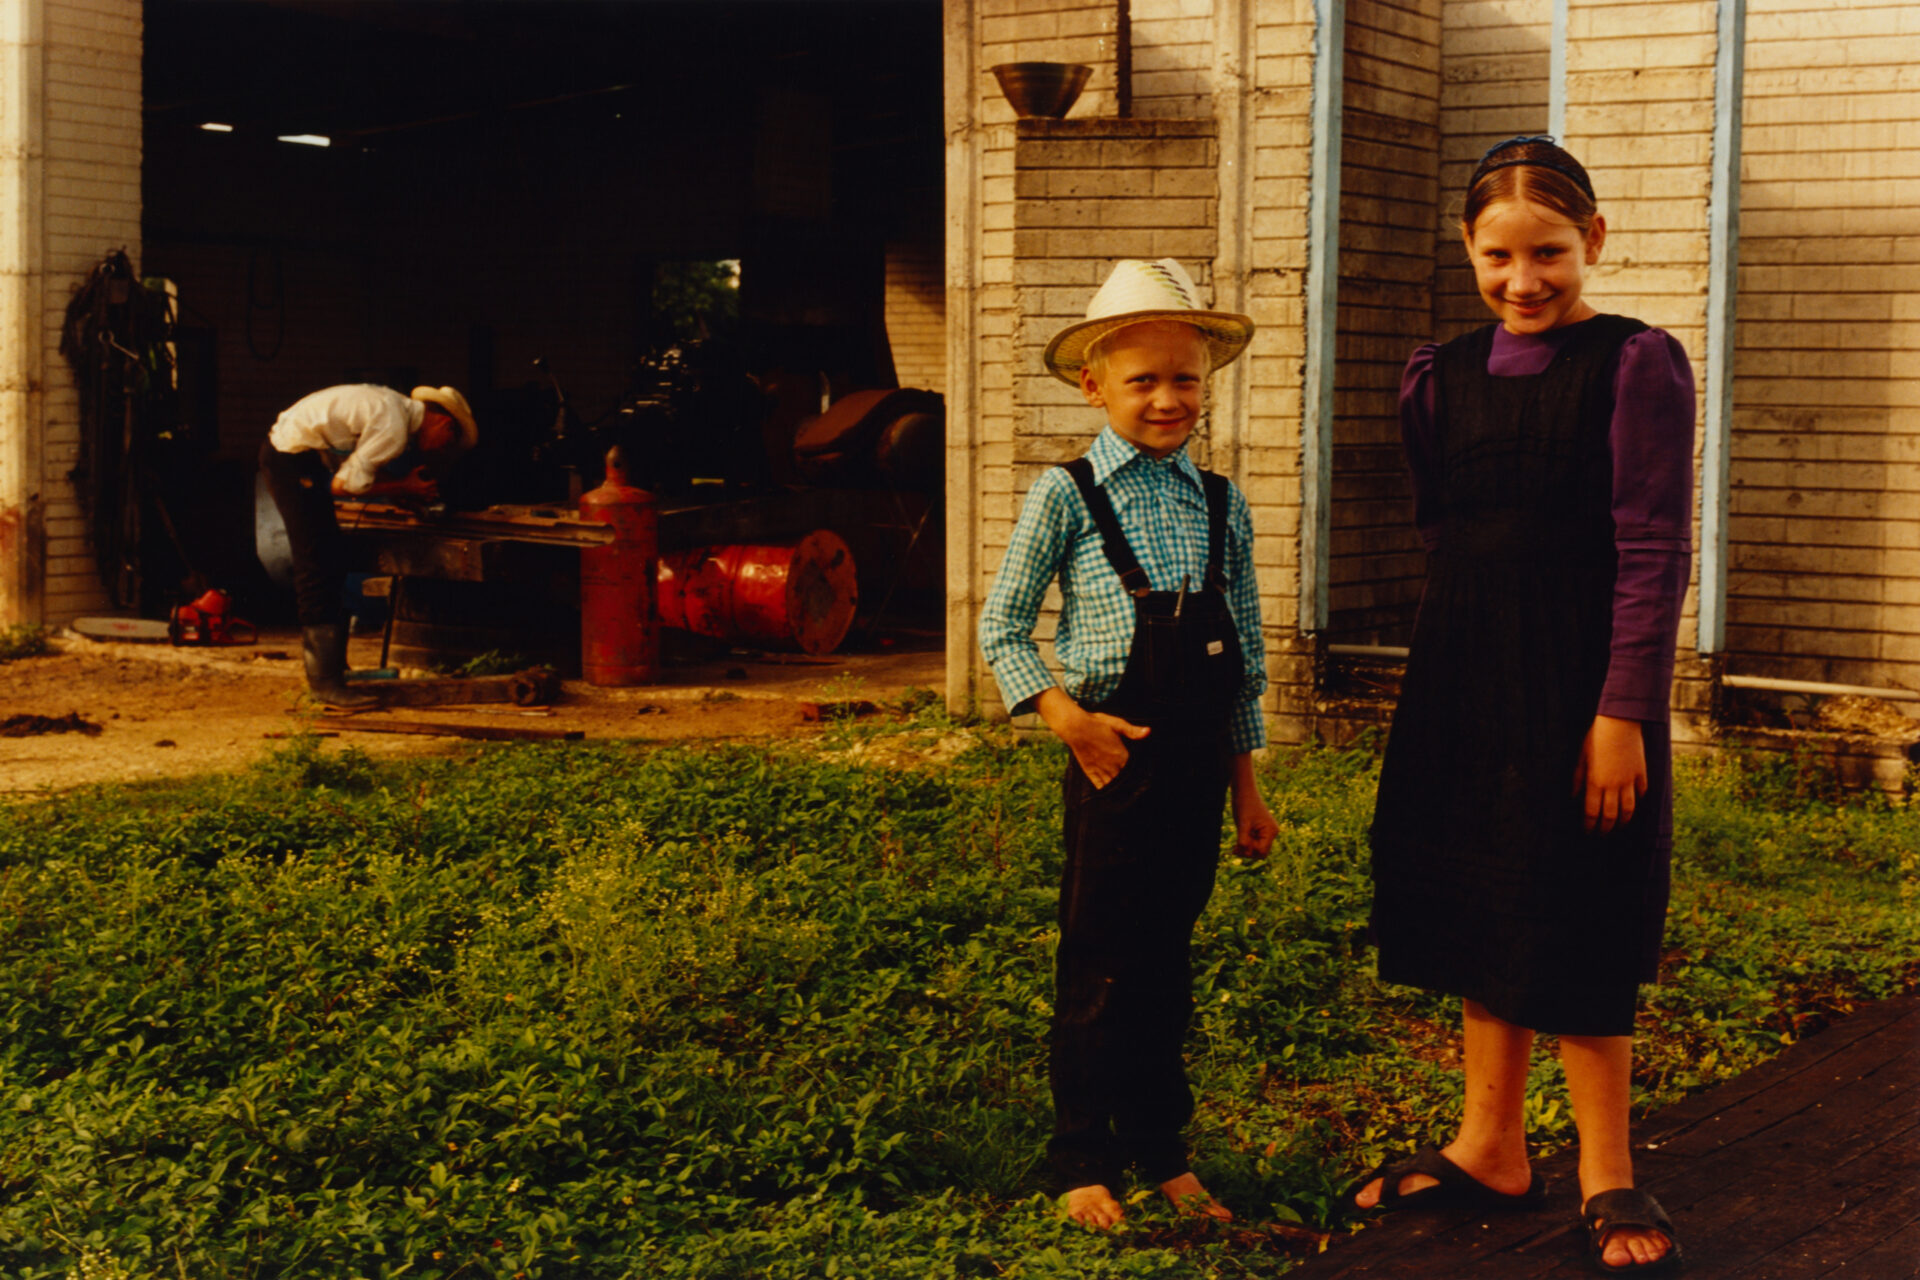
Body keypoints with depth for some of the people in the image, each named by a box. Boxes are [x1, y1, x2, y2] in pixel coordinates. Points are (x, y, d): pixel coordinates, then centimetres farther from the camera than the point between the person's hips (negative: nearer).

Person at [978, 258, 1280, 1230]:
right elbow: (1002, 627, -1)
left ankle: (1163, 1151, 25)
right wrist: (1064, 714, -16)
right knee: (1098, 968, 4)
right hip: (1114, 757, -4)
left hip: (1198, 763, 4)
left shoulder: (1223, 505, 8)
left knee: (1167, 961, 13)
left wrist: (1245, 783, 13)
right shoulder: (1067, 496, -4)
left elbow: (1244, 656, 13)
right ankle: (1084, 1161, 16)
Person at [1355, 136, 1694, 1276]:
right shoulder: (1445, 376, 8)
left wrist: (1623, 712, -16)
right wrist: (1440, 680, 8)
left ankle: (1606, 1177, 17)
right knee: (1477, 905, 13)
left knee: (1573, 920, 1)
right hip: (1462, 674, 6)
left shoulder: (1636, 365, -9)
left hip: (1582, 681, -6)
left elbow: (1656, 554, -12)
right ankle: (1491, 1149, 27)